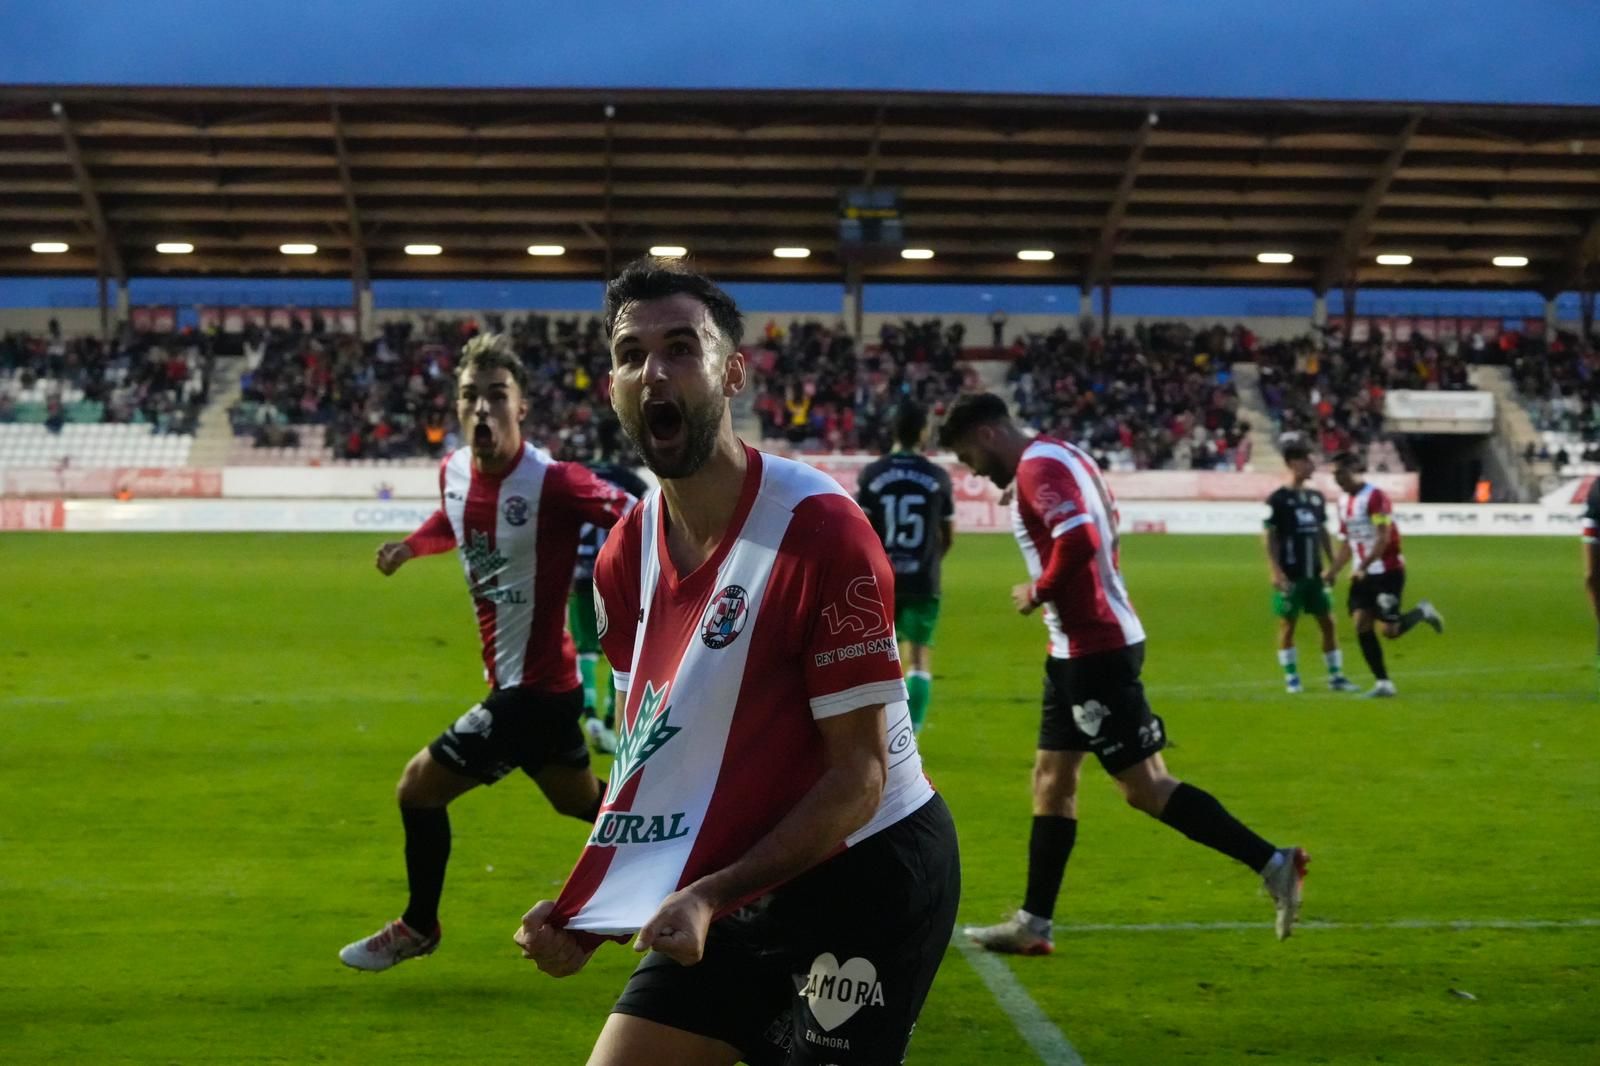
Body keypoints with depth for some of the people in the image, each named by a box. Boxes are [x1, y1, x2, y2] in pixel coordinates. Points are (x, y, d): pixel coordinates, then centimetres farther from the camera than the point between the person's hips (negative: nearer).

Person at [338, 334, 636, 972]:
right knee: (582, 802, 26)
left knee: (419, 788, -3)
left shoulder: (550, 483, -24)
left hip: (531, 688, -9)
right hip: (535, 680, 9)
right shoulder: (454, 470, -1)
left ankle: (418, 928, 20)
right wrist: (412, 544, 5)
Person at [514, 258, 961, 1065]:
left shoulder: (820, 530, -21)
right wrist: (589, 911, -6)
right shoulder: (624, 558, 1)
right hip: (734, 887, 7)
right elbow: (652, 759, 8)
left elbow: (858, 778, -20)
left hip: (866, 879, -7)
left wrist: (710, 895, -27)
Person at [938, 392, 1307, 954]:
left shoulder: (1037, 467, -16)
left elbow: (1078, 542, -30)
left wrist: (1038, 592, -14)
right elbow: (1101, 535, 22)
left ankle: (1273, 863, -6)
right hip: (1080, 648, 11)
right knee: (1051, 780, 13)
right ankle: (1033, 923, 17)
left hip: (1093, 649, -11)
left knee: (1144, 788, -8)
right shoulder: (1061, 455, 15)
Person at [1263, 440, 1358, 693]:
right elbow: (1270, 537, -8)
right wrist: (1276, 572, -15)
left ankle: (1336, 676, 10)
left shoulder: (1316, 497, 9)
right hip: (1290, 575, -6)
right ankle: (1291, 678, 10)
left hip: (1314, 574, 6)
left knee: (1327, 622, 4)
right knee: (1287, 625, 1)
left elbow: (1323, 532, 16)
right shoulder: (1278, 499, -8)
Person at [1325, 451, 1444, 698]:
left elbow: (1384, 538, -21)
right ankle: (1383, 683, 0)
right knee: (1362, 625, -5)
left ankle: (1421, 612, 20)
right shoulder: (1344, 502, 11)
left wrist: (1363, 567, -27)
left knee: (1389, 630, -10)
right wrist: (1333, 571, 7)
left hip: (1387, 571, -8)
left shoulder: (1375, 497, -15)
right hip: (1363, 574, 8)